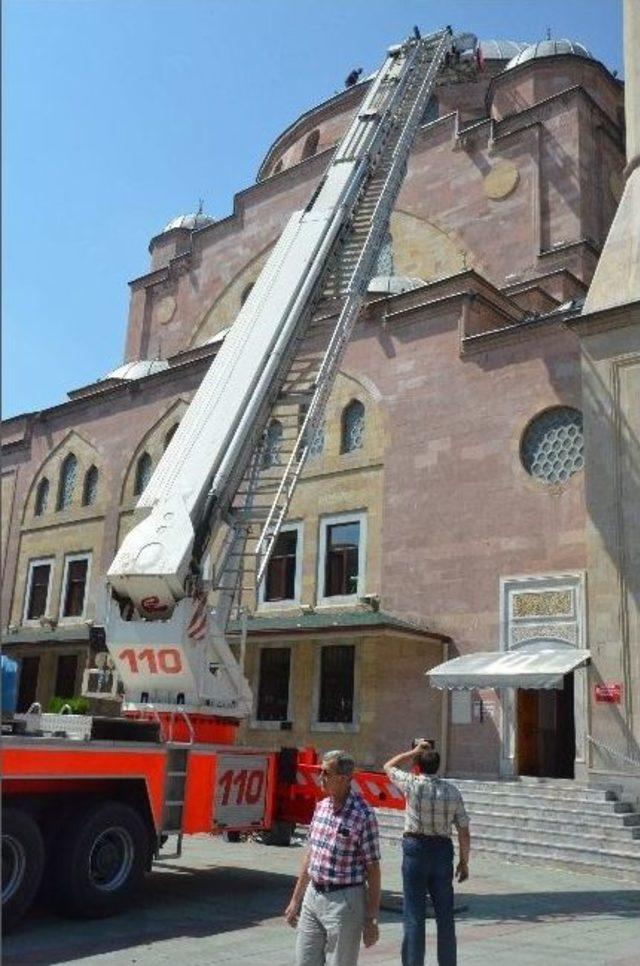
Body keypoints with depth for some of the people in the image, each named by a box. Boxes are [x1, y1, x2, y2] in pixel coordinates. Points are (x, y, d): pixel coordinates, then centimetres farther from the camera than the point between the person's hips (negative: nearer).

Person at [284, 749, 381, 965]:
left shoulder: (363, 815, -16)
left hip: (343, 901, -7)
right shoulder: (321, 806, 5)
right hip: (312, 898, 7)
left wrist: (371, 920, -11)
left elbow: (373, 869, -12)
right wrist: (296, 900, 16)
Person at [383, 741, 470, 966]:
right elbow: (464, 831, 2)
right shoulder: (452, 791, 0)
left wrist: (413, 752, 14)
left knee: (414, 914, 2)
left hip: (415, 848, -3)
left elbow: (388, 766, 10)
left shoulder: (412, 785, -9)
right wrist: (464, 862, 12)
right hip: (443, 850, 3)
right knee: (445, 914, 14)